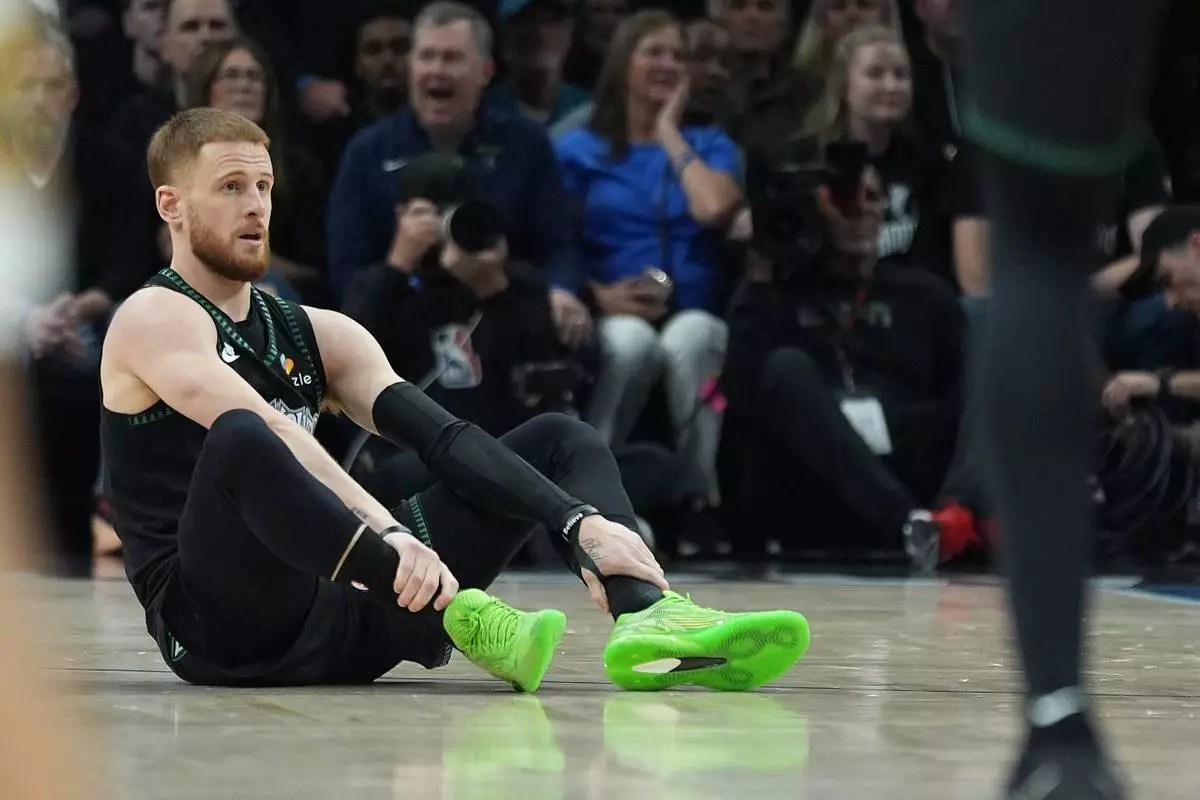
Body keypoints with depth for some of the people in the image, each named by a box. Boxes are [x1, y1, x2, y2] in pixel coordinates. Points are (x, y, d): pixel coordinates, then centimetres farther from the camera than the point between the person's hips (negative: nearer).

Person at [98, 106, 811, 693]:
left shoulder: (317, 334, 17)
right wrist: (387, 536, -38)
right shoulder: (156, 318, -3)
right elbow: (267, 435, -23)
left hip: (342, 612, 7)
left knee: (561, 439, 3)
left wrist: (582, 524, -11)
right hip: (223, 631, -7)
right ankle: (459, 616, -44)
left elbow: (443, 437, 4)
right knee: (242, 441, -38)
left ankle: (649, 618, -29)